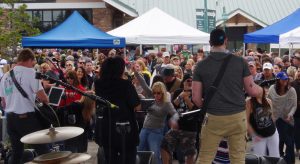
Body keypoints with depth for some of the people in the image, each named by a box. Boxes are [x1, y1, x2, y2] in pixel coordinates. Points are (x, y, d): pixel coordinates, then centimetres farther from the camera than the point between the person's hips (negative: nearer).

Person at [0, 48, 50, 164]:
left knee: (16, 153, 15)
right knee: (43, 150, 2)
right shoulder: (30, 72, -8)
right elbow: (42, 96, -15)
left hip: (10, 118, 7)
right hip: (26, 117, -6)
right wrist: (46, 101, 5)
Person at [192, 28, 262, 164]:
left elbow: (196, 98, -2)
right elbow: (252, 91, 1)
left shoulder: (201, 65, -3)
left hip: (213, 118, -1)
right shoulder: (240, 62, -2)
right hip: (238, 117, 1)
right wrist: (262, 89, 23)